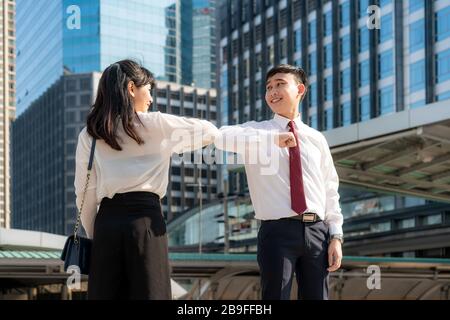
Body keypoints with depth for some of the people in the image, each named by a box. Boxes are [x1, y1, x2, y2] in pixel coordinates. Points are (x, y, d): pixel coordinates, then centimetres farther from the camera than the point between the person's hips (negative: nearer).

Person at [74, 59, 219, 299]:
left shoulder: (88, 135, 11)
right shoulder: (155, 124, 5)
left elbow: (85, 193, 9)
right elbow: (210, 132, 14)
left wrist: (93, 235, 18)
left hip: (107, 221, 3)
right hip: (145, 219, -3)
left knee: (106, 294, 5)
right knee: (149, 292, -2)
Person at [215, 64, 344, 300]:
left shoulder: (316, 139, 15)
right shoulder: (257, 130, 6)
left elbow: (330, 191, 13)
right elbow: (221, 137, -15)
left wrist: (336, 236, 4)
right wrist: (271, 138, -24)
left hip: (316, 230, 3)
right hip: (278, 230, -3)